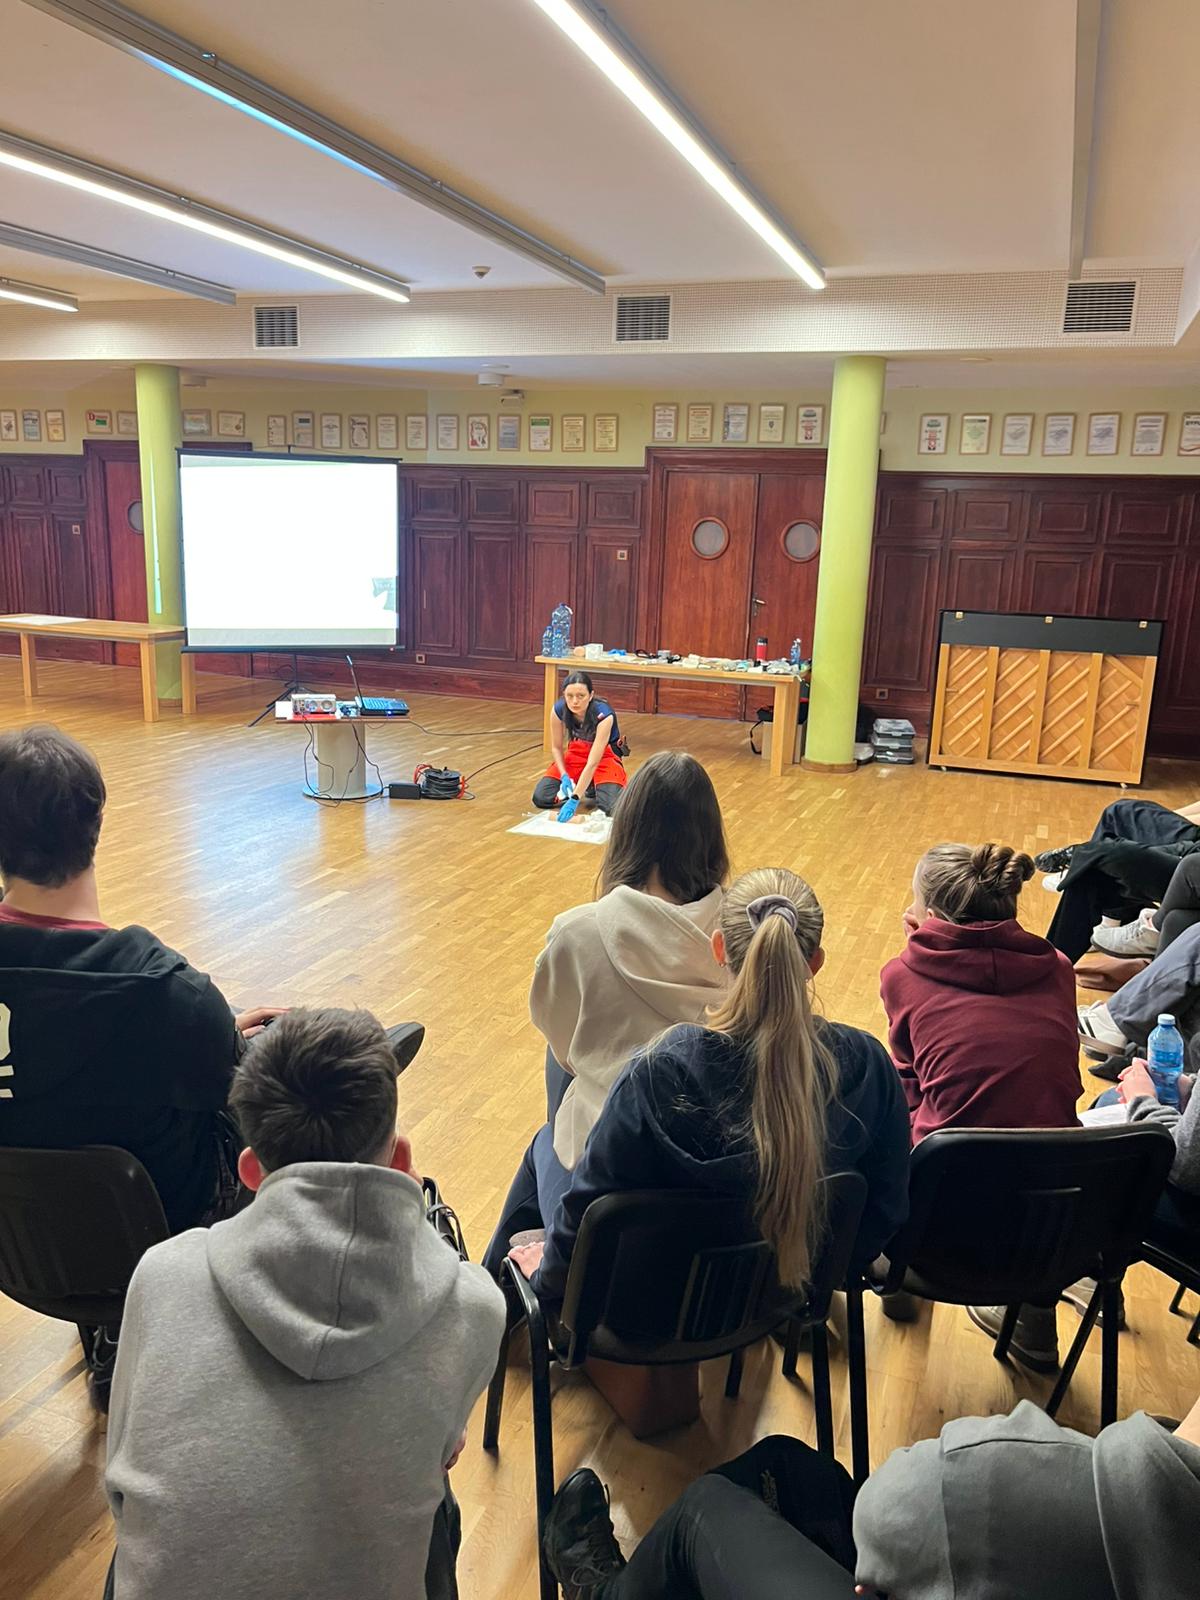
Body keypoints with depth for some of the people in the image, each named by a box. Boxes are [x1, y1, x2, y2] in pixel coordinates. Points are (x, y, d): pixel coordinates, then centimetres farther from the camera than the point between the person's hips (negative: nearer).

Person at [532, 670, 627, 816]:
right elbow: (556, 747, -4)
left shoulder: (604, 715, -33)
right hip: (576, 754, 3)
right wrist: (564, 776, -19)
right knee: (540, 798, -13)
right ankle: (578, 785, 14)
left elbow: (592, 763, -36)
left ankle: (594, 787, 7)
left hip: (605, 756, -3)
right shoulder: (559, 709, -21)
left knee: (613, 808, -27)